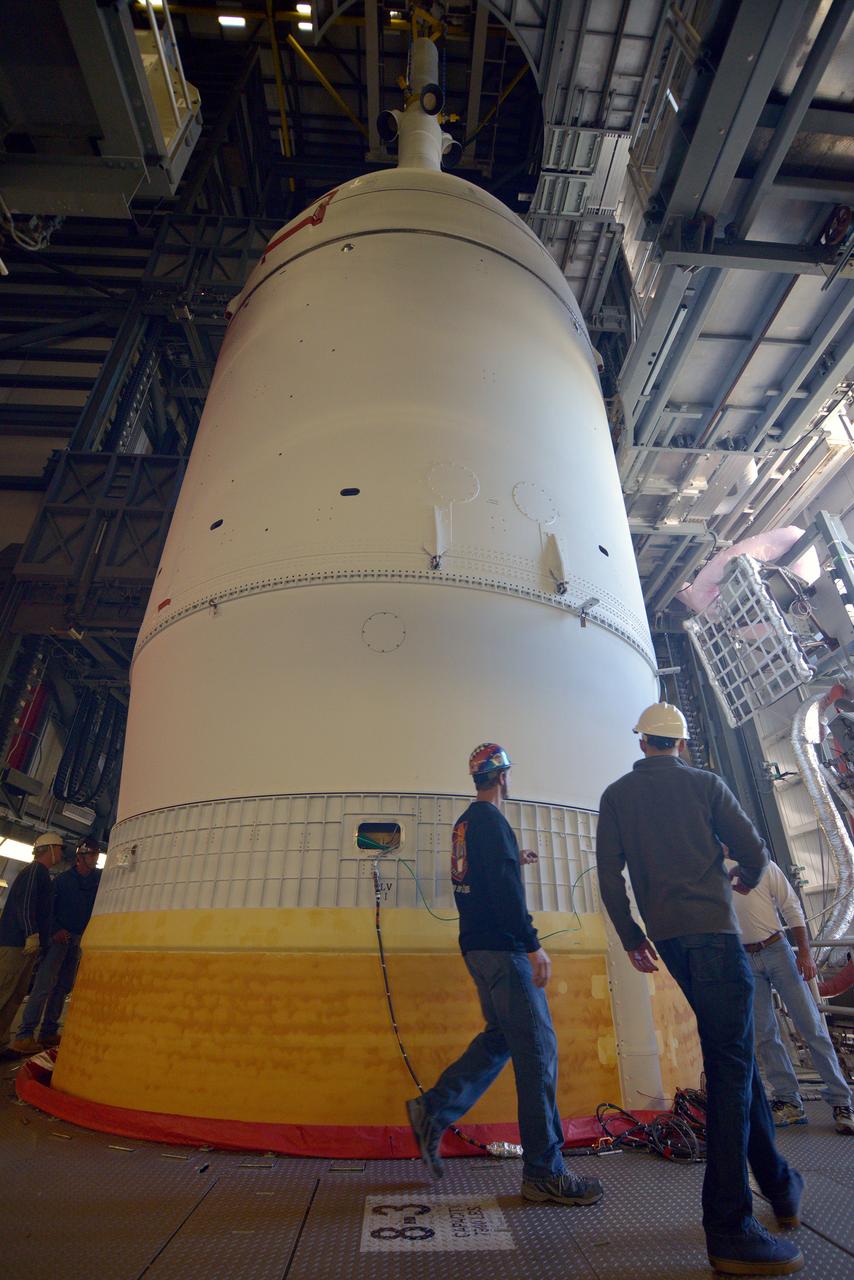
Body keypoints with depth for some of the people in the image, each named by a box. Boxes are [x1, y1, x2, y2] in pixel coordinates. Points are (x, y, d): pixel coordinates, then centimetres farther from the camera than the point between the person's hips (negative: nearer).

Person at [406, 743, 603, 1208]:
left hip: (479, 946, 10)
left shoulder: (466, 822, 15)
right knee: (537, 1049, -1)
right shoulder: (490, 818, -15)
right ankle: (543, 1172, 9)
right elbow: (503, 885, -23)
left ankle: (433, 1111, 19)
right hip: (502, 947, -10)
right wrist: (533, 944, -22)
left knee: (500, 1038, 18)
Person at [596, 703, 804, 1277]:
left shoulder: (616, 794, 6)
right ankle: (729, 1226, 1)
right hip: (713, 928, -4)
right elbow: (754, 851, 1)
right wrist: (746, 880, 24)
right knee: (731, 1063, -1)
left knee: (734, 1052, 19)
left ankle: (778, 1182, 33)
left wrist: (632, 937, 12)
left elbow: (610, 874, 2)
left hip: (667, 937, 4)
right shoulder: (705, 783, 0)